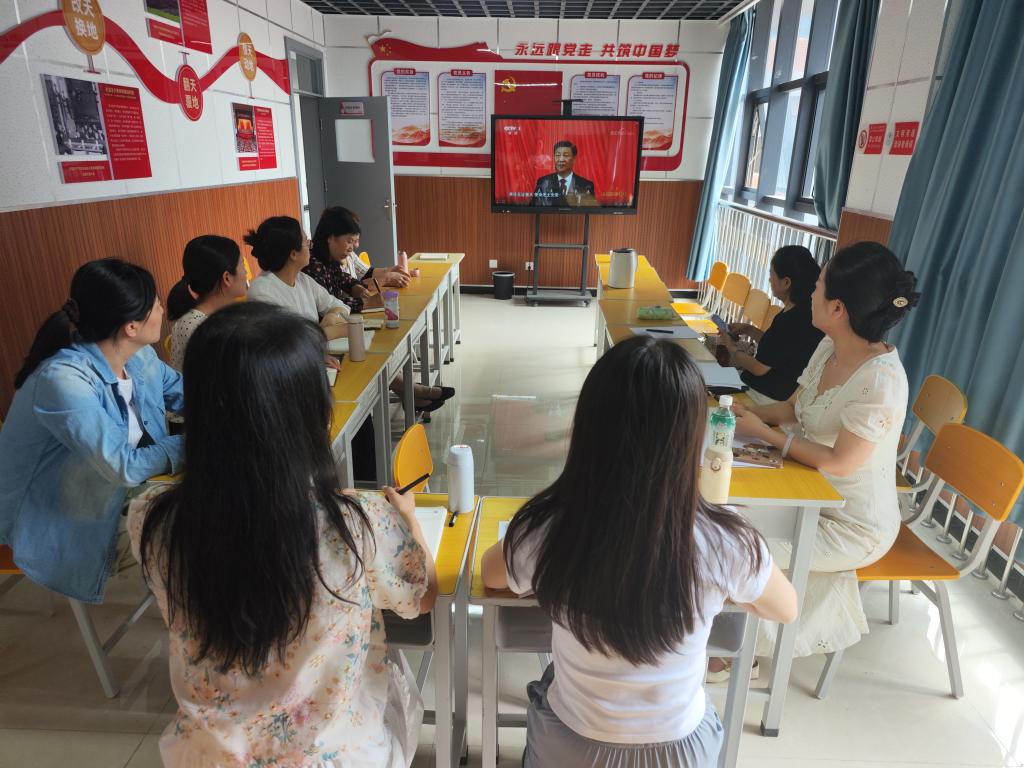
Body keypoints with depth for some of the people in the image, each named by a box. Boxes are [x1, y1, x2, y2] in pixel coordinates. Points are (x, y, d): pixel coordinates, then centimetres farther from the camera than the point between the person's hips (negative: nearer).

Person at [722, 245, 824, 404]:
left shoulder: (792, 320, -26)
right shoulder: (802, 311, 4)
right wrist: (749, 330, 10)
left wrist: (732, 349, 0)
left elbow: (759, 368, -16)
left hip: (769, 398, -9)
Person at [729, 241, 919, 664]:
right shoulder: (830, 347, -4)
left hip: (853, 527, -8)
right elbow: (793, 407, 8)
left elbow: (839, 463, -27)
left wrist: (764, 433, -21)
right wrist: (744, 411, -9)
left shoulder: (881, 380, -30)